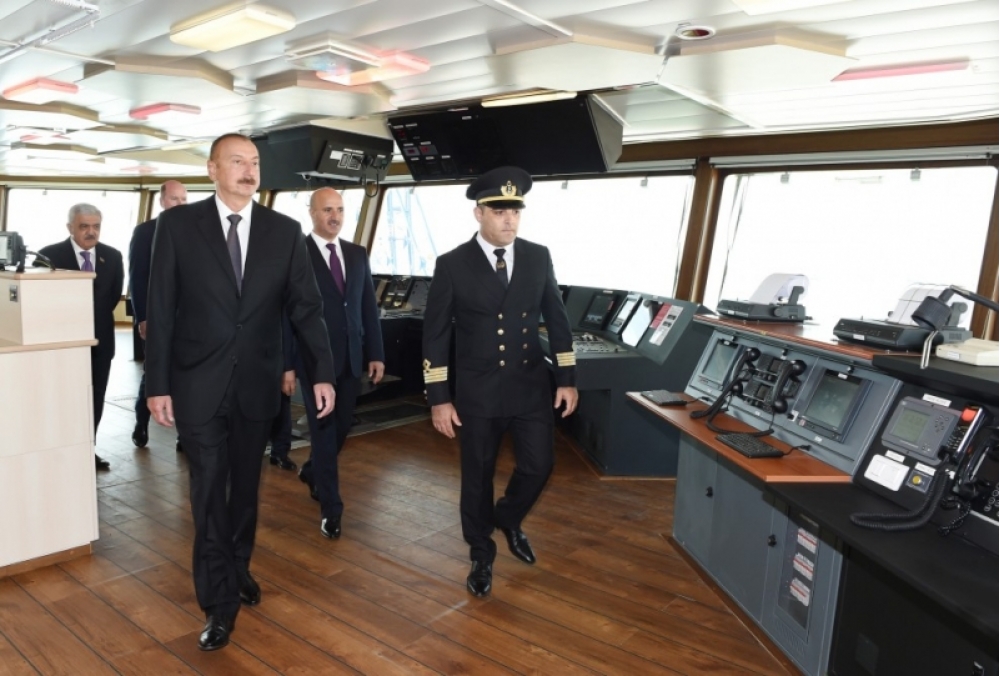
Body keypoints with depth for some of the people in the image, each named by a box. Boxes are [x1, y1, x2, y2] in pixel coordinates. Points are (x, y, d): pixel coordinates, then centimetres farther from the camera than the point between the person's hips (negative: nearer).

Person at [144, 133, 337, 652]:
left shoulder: (285, 231, 0)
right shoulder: (178, 224, -4)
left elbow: (305, 306, -1)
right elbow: (160, 309, -4)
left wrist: (322, 372, -9)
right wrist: (157, 383, -6)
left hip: (257, 383, 2)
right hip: (199, 384, -2)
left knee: (246, 486, 17)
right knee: (209, 492, 6)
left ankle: (239, 569, 39)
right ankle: (219, 600, 21)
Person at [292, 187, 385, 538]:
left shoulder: (357, 254, 9)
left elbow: (368, 306, 10)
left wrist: (376, 354, 5)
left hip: (351, 357, 5)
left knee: (342, 427, 14)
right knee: (324, 430, 2)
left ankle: (312, 471, 42)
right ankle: (330, 507, 14)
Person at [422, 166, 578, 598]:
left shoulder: (538, 257, 0)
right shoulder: (452, 265, -9)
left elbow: (557, 320, 7)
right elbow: (435, 335, -7)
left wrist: (567, 379, 4)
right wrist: (439, 398, -9)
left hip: (532, 386, 3)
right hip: (478, 391, -2)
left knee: (538, 466, 8)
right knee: (477, 477, 10)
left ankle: (508, 519, 40)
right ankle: (481, 555, 32)